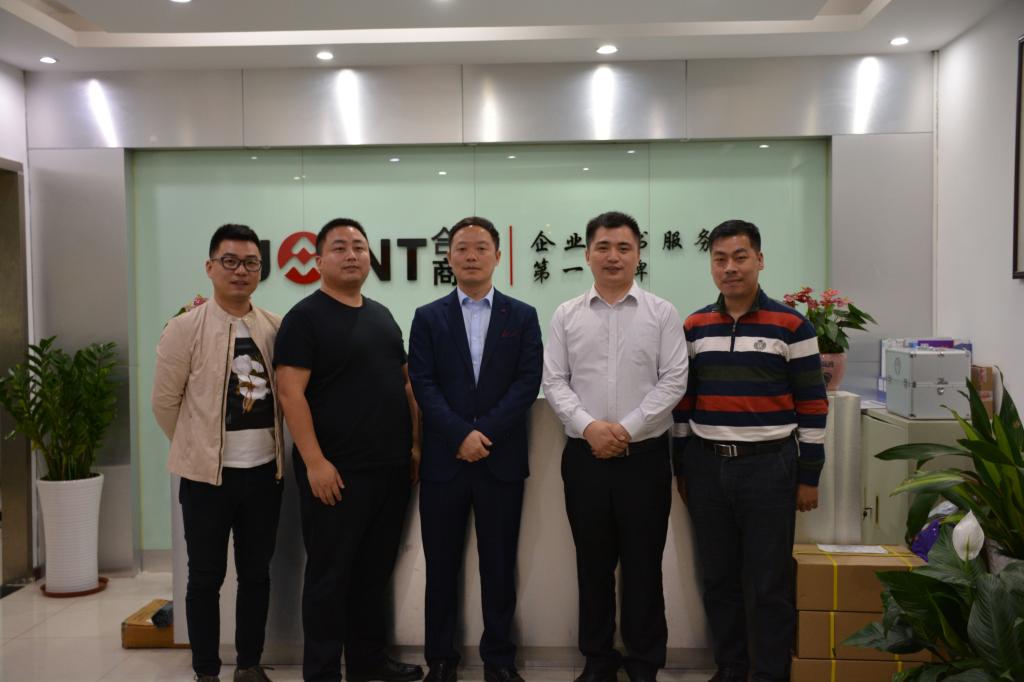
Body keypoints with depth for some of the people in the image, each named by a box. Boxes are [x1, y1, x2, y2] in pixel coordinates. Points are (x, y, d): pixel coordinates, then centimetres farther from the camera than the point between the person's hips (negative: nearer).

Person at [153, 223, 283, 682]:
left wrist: (272, 443, 7)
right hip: (208, 474, -3)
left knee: (257, 573, 13)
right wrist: (196, 448, 6)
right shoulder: (185, 328, -7)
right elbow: (164, 401, -1)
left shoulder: (277, 328, 2)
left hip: (265, 471, 3)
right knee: (206, 577, 9)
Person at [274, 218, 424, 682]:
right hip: (337, 472, -7)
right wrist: (314, 462, -19)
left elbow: (405, 382, 18)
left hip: (392, 468, 7)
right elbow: (291, 392, -14)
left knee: (376, 570, 16)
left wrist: (415, 444, 11)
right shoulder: (304, 317, -7)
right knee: (330, 573, 4)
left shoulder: (382, 315, 14)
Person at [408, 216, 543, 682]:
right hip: (443, 459, 0)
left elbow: (529, 382, -3)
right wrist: (460, 435, -14)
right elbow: (422, 384, -2)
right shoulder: (428, 317, 7)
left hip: (502, 458, 0)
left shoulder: (523, 316, 6)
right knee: (441, 565, 8)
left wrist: (485, 433, -13)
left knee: (499, 565, 8)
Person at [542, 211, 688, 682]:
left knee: (643, 564, 8)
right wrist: (589, 426, -12)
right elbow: (554, 382, 1)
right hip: (584, 455, 2)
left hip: (645, 455, -1)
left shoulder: (662, 313, 1)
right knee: (593, 563, 12)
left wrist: (626, 429, -12)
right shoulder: (566, 315, 5)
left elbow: (673, 381, -5)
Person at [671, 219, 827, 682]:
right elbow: (682, 401, 10)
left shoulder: (791, 326, -4)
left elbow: (812, 405, -3)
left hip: (769, 467, -3)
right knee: (716, 579, 13)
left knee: (770, 584, 5)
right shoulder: (694, 327, 7)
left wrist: (809, 476, -4)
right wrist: (680, 468, 10)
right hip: (706, 466, 4)